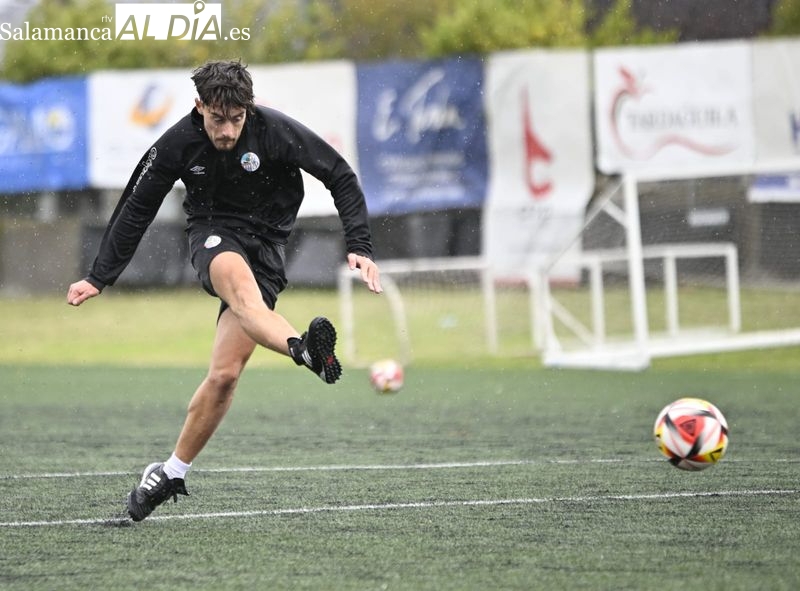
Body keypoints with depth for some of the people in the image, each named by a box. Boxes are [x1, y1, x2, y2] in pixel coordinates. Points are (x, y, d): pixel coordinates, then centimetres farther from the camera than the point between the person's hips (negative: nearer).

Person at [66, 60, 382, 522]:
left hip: (266, 246, 0)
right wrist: (100, 278, 6)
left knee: (226, 373, -12)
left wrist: (360, 247, -16)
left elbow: (341, 176, -7)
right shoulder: (178, 144, -8)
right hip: (214, 238, 0)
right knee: (241, 283, -40)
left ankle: (173, 472, 4)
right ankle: (302, 348, -69)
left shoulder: (275, 131, -14)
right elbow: (136, 207, 4)